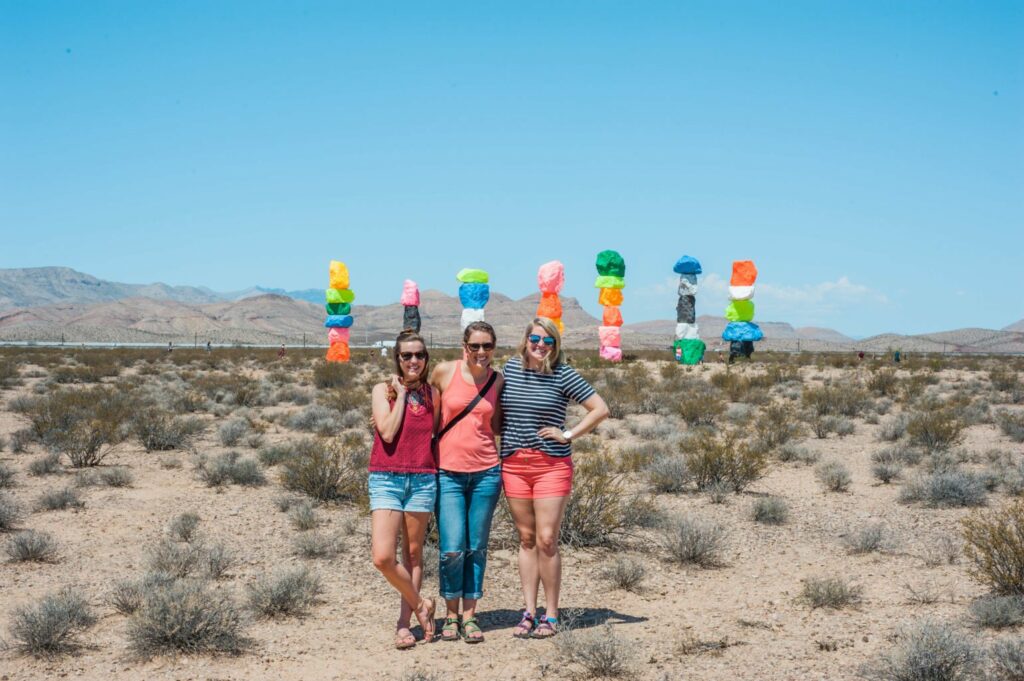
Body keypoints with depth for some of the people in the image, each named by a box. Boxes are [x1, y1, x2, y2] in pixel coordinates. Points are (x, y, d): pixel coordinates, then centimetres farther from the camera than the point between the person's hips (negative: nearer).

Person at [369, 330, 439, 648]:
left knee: (413, 553, 7)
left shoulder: (432, 394, 9)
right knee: (383, 557, -13)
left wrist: (441, 468, 6)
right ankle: (420, 604, 8)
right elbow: (387, 432, -12)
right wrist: (401, 394, -7)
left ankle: (404, 623, 14)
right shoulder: (383, 390, 1)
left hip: (423, 480, 2)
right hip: (386, 479, -2)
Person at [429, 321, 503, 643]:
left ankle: (469, 615, 16)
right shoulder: (444, 372, -2)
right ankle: (451, 615, 11)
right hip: (448, 472, -2)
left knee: (477, 548, 6)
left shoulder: (497, 380, 4)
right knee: (452, 549, -7)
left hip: (486, 472, 2)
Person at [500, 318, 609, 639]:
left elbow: (600, 409, -4)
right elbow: (499, 411, 22)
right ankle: (529, 613, 12)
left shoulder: (563, 374, -4)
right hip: (514, 464, 4)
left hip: (552, 465, -3)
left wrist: (568, 435, -7)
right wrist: (505, 439, 8)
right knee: (526, 539, 7)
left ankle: (550, 616, 2)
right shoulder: (510, 368, 6)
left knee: (546, 540, -7)